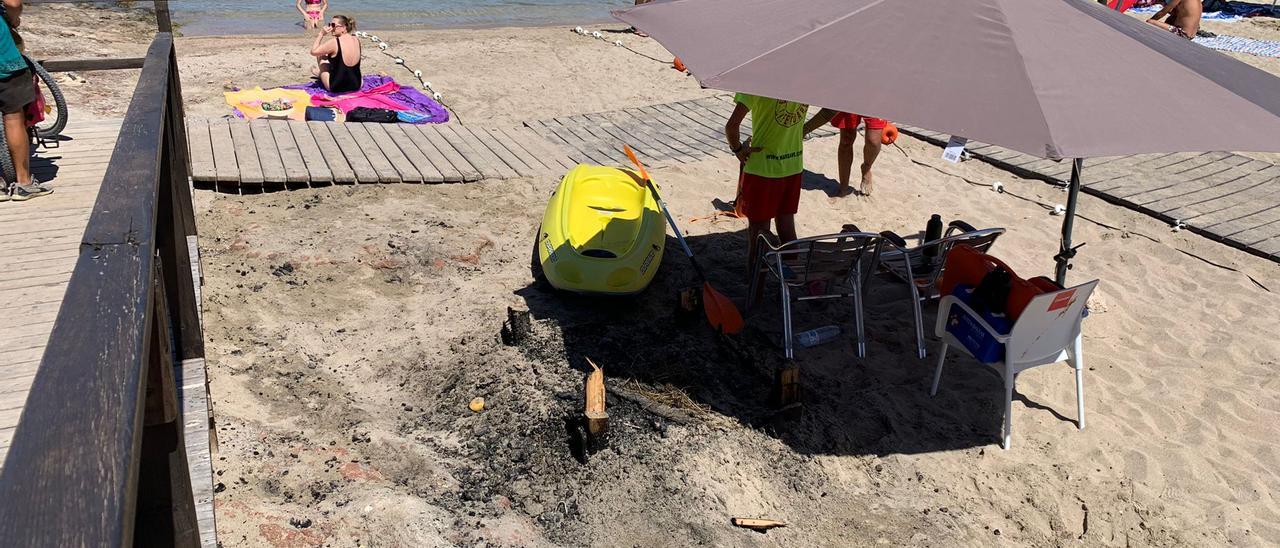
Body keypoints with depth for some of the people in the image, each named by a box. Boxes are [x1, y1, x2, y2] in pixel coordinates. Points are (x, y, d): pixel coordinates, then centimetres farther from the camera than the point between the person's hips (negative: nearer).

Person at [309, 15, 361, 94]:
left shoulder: (334, 43, -19)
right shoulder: (357, 40, -2)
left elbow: (313, 51, -5)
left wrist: (321, 34, 0)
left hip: (336, 88, -5)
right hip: (356, 86, 5)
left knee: (321, 55, 15)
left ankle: (320, 72, 44)